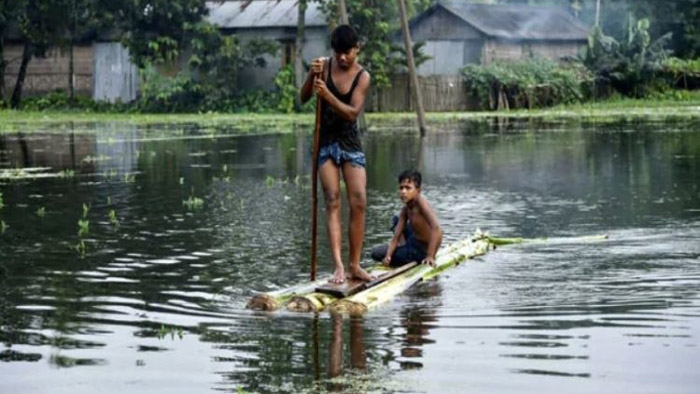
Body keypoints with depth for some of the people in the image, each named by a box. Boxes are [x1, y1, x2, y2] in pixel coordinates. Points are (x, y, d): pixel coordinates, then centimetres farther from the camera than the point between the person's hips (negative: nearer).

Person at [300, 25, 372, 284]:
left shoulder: (362, 77, -7)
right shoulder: (324, 66, -2)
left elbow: (352, 113, -17)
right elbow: (303, 98, -3)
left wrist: (326, 94, -29)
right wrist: (312, 76, -21)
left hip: (350, 143, 0)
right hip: (326, 142, 0)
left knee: (358, 203, -5)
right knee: (333, 201, -8)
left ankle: (355, 265, 4)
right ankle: (338, 266, -16)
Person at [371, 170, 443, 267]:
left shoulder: (421, 202, -26)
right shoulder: (406, 209, -2)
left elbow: (436, 228, -38)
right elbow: (396, 237, -3)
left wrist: (430, 256, -39)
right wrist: (388, 256, -20)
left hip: (421, 252, -8)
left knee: (376, 253, -5)